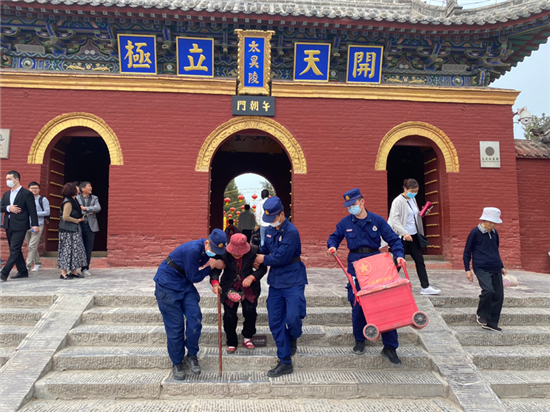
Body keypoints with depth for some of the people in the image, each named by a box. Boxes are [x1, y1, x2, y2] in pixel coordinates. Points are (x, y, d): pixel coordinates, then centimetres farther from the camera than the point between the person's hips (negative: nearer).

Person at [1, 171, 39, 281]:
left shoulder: (26, 193, -5)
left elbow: (32, 210, -9)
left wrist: (35, 225, -16)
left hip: (20, 226, -8)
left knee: (14, 250, -9)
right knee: (15, 250, 11)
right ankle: (22, 271, 20)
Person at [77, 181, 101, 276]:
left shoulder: (94, 198, 12)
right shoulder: (76, 198, 3)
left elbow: (98, 208, -5)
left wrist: (85, 208, -12)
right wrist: (90, 211, -11)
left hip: (90, 226, 3)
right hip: (79, 225, -2)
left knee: (88, 248, 4)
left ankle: (85, 268, 13)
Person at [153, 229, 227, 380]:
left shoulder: (208, 250, -6)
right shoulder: (193, 250, -30)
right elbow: (194, 277, -21)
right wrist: (212, 265, -15)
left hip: (185, 284, 7)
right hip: (167, 285, -7)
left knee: (195, 319, -4)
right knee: (175, 326, -1)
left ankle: (191, 356, 18)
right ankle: (176, 363, 18)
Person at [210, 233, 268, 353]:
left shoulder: (254, 251, -15)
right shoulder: (223, 253, -17)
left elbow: (263, 268, -5)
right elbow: (215, 269, -11)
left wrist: (252, 277, -23)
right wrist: (215, 282, -32)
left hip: (248, 286, 0)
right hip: (229, 288, 0)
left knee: (250, 311, -15)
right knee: (229, 316, -3)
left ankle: (247, 338, 14)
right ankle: (231, 343, 22)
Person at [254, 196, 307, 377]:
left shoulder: (291, 232, -17)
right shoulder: (270, 230, 7)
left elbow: (281, 257, -21)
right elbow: (265, 249, 20)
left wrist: (264, 259, -4)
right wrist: (259, 258, -1)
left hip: (293, 281, -7)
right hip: (275, 281, 7)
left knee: (293, 318, -13)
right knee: (275, 322, 6)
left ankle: (293, 338, 26)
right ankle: (285, 362, 19)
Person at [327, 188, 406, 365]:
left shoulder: (377, 221, 0)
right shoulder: (345, 222, 2)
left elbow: (393, 240, 3)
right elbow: (334, 237, 15)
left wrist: (399, 255, -13)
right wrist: (332, 246, -7)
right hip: (355, 265, 1)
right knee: (357, 304, 6)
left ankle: (390, 347, 10)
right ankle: (359, 340, 27)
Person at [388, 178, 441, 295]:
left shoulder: (413, 199, 11)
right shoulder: (398, 201, -13)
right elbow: (394, 219, -19)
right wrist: (404, 233, -25)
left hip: (413, 235, 8)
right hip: (402, 236, -8)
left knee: (420, 260, 9)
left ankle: (425, 287, 16)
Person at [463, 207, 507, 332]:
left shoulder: (494, 233, 13)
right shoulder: (475, 232, -6)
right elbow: (467, 252, -2)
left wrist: (501, 266, 26)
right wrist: (467, 269, -6)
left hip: (495, 269, 7)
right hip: (481, 268, -7)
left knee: (499, 295, 3)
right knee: (488, 290, -24)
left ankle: (491, 323, 14)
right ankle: (482, 315, 2)